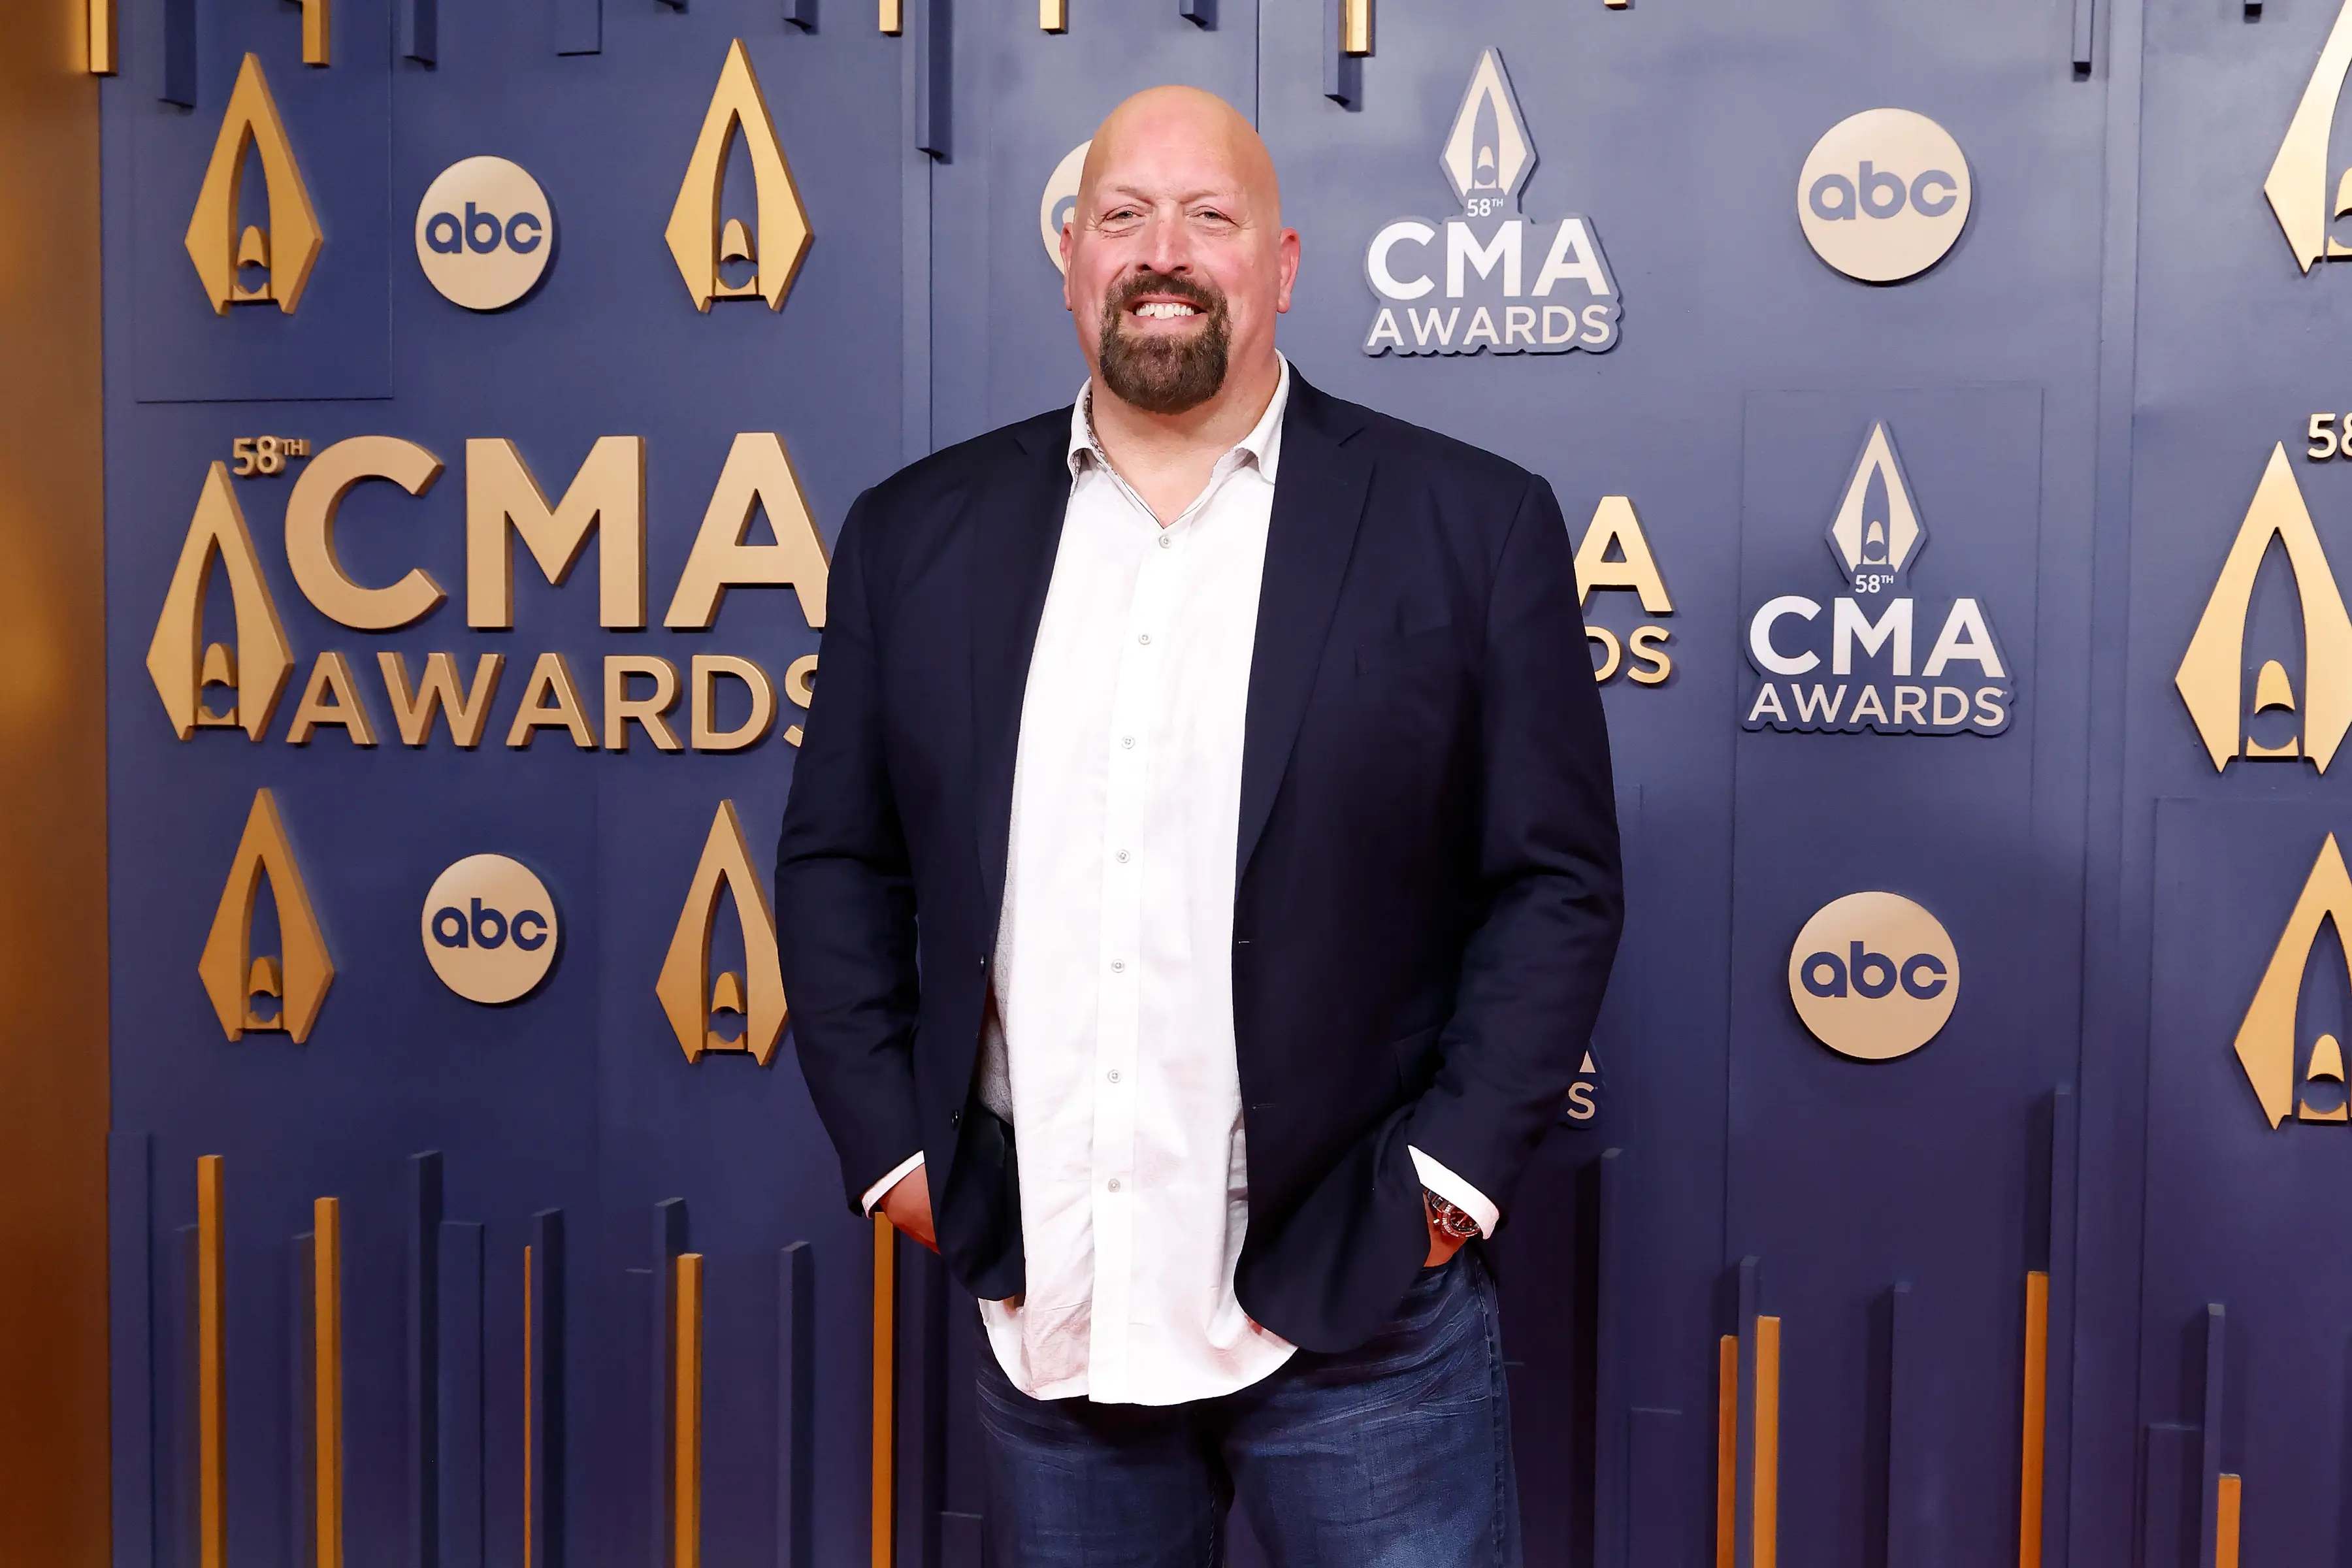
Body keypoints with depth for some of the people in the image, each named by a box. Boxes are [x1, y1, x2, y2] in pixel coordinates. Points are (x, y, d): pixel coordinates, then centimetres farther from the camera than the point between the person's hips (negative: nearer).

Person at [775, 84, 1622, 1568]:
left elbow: (1557, 882, -2)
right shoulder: (920, 534, 6)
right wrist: (892, 1150, 2)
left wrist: (1446, 1182, -8)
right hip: (1041, 1307, 3)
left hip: (1354, 1311, -2)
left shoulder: (1470, 525, -2)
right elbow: (839, 864, 10)